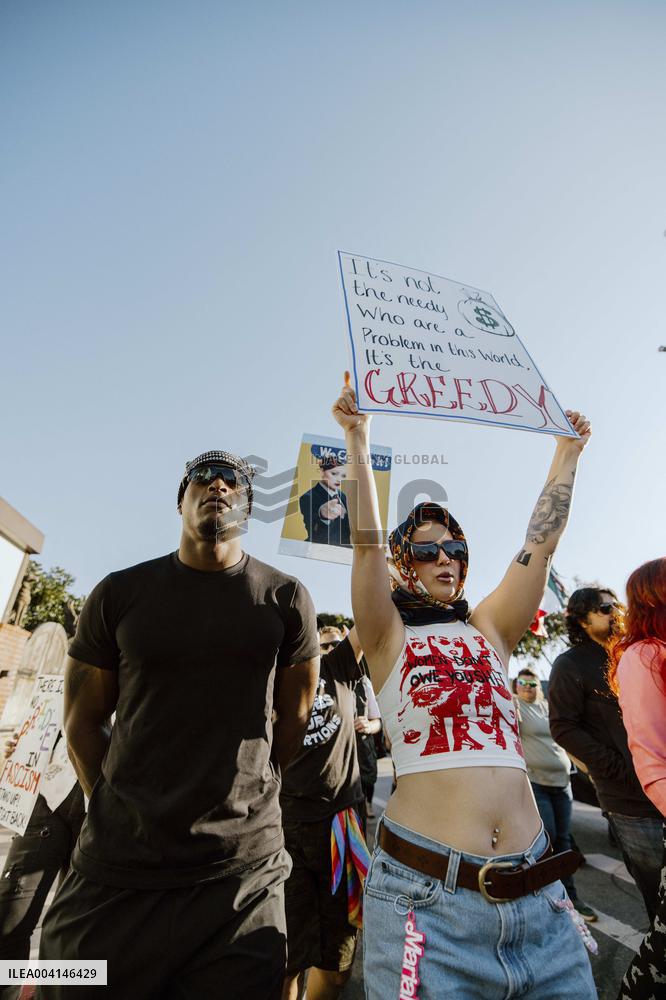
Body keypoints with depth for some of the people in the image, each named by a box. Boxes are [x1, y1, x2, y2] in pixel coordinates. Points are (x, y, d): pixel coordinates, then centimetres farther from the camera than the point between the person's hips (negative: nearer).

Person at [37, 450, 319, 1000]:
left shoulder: (285, 598, -5)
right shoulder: (120, 593, -2)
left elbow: (295, 719, 3)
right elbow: (83, 720, 5)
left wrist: (239, 804, 6)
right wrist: (121, 810, 1)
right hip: (116, 861, 1)